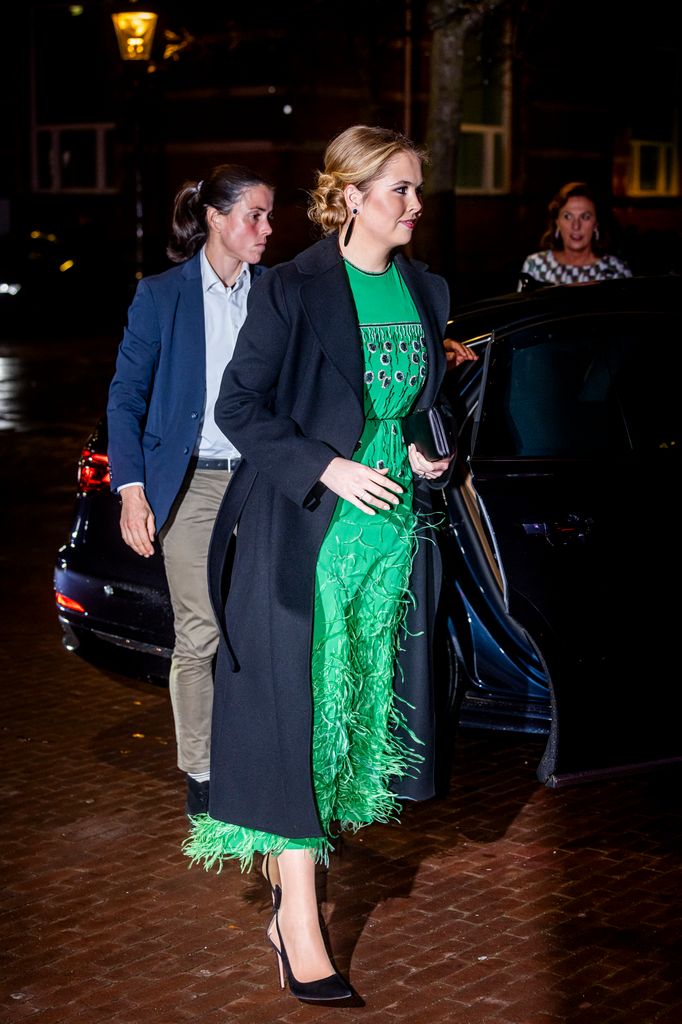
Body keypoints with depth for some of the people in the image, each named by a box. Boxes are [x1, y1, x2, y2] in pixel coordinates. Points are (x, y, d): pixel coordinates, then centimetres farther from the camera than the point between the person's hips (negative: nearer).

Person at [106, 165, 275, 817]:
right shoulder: (161, 296, 0)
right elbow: (126, 397, 1)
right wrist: (132, 489, -8)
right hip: (192, 484, -2)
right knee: (199, 636, 1)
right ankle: (200, 774, 13)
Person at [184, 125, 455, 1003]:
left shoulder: (424, 291, 9)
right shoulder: (293, 291, -9)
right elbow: (238, 405, -8)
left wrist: (432, 455, 2)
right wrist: (328, 469, -17)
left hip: (394, 532, 6)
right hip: (302, 533, -6)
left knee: (359, 706, 10)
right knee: (294, 710, -6)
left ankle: (292, 852, 27)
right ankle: (299, 928, -3)